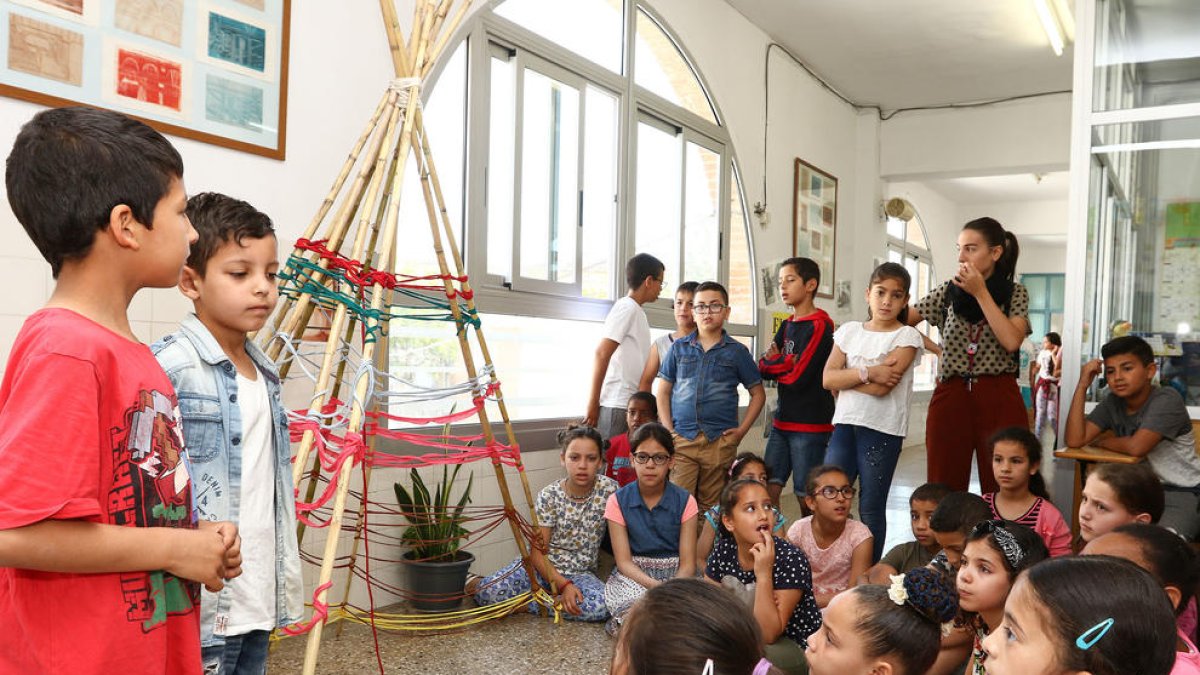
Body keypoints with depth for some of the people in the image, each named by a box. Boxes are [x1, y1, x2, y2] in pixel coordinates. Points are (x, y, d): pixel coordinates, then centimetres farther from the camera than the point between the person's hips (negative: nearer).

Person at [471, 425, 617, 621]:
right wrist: (563, 585, -23)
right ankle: (477, 584, 9)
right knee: (492, 592, -30)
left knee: (603, 605, -34)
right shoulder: (549, 496, -11)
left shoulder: (609, 489, -8)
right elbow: (537, 552, -11)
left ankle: (524, 603, -17)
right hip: (542, 566, -2)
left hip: (581, 573, 2)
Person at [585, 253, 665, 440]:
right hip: (616, 404, -9)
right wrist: (593, 403, -17)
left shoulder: (637, 312, 19)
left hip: (632, 404, 9)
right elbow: (602, 354, -15)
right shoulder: (626, 307, -8)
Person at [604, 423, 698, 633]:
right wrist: (656, 586, -25)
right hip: (633, 575, -2)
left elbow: (687, 563, -5)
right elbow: (623, 561, -7)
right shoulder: (618, 502, -2)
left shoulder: (685, 502, -2)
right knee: (636, 601, -38)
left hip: (675, 574, 2)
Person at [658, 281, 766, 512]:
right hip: (681, 439, 0)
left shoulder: (737, 352, 6)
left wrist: (741, 431, 2)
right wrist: (668, 430, 1)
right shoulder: (679, 347, 10)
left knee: (711, 508, 7)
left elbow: (758, 393, 12)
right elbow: (663, 391, 12)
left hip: (720, 441, 0)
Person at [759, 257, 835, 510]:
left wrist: (774, 363, 1)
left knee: (806, 496, 0)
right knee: (769, 490, 4)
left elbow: (799, 377, -16)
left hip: (810, 423, -7)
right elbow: (763, 367, 6)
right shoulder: (787, 325, 14)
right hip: (783, 420, 7)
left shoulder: (819, 325, -10)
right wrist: (787, 362, -13)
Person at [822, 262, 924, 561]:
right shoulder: (849, 330, 10)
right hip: (845, 424, 4)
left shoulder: (907, 336, -1)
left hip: (883, 430, -4)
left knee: (871, 508, 4)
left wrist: (845, 378, -5)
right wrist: (867, 372, -13)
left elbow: (882, 387, -14)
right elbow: (828, 379, -1)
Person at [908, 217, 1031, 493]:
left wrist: (980, 293, -9)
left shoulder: (1015, 293, 5)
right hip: (950, 397, 2)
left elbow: (1012, 341, -11)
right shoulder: (948, 292, 9)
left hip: (999, 400, -1)